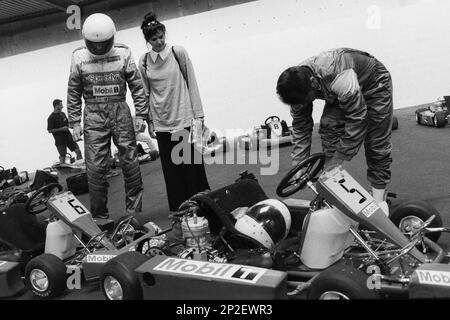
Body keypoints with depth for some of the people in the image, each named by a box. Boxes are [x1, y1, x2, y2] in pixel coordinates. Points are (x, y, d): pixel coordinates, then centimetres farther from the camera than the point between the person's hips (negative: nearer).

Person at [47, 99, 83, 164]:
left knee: (78, 151, -1)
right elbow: (49, 131, -13)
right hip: (60, 140, -6)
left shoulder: (63, 114, 11)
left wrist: (67, 127, 3)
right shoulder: (51, 118, -10)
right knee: (62, 156, 0)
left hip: (68, 136, 6)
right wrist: (62, 129, -17)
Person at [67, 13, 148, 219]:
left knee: (130, 162, 2)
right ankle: (99, 215, 11)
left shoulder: (123, 53, 0)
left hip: (120, 113, 0)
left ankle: (134, 211, 15)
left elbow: (136, 86, 4)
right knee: (96, 168, -1)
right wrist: (74, 123, 3)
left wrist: (141, 114, 0)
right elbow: (73, 93, 6)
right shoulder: (79, 57, 2)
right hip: (94, 116, 0)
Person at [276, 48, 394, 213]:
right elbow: (300, 125, -12)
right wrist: (297, 164, -17)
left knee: (376, 141, -10)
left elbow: (357, 119, -39)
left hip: (374, 83, -5)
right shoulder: (299, 84, -22)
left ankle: (379, 197, 3)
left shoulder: (340, 78, -45)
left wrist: (338, 159, -35)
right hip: (337, 94, 5)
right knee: (328, 128, -15)